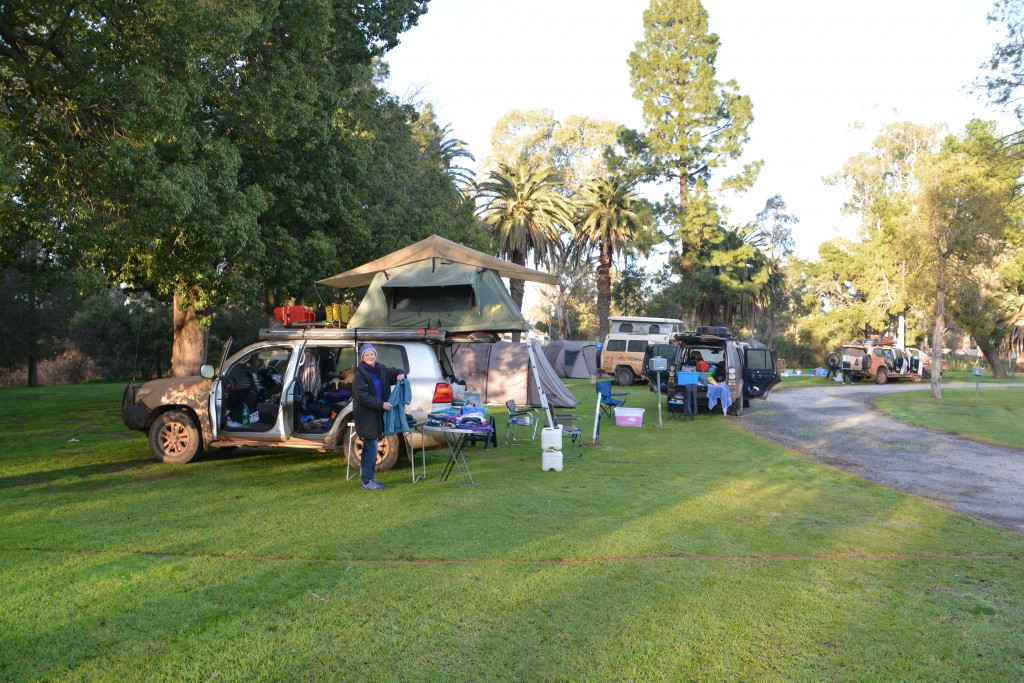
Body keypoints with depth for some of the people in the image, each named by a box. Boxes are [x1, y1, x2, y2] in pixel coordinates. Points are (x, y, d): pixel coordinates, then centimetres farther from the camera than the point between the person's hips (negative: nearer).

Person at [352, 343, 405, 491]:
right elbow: (362, 396, -18)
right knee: (371, 447, -9)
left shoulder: (381, 369, 8)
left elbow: (394, 372, 23)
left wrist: (400, 374, -1)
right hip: (366, 415, -8)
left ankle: (368, 478, 22)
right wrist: (381, 404, -21)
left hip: (377, 415, 8)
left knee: (370, 447, 14)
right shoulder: (360, 374, -12)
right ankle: (367, 481, -3)